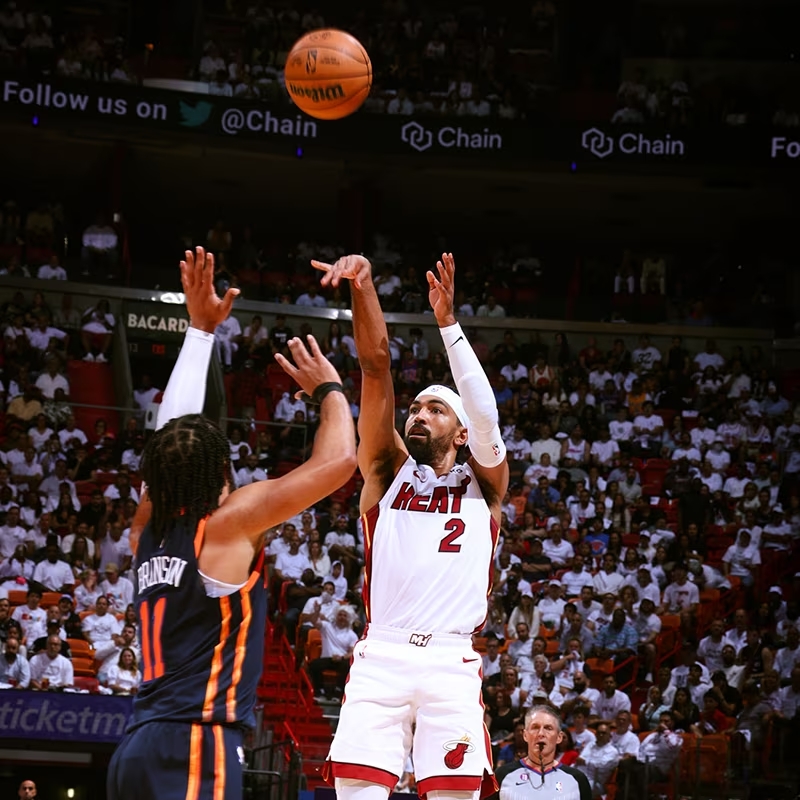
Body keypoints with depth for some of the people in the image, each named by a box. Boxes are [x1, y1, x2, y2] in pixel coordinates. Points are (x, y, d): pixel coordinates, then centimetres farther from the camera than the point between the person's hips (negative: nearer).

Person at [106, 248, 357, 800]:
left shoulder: (148, 529, 14)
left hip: (141, 748, 8)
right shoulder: (229, 523, -4)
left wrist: (201, 329, 30)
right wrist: (328, 388, 14)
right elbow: (338, 460, -4)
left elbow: (172, 433, 27)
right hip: (194, 751, -8)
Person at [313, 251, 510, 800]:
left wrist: (448, 322, -10)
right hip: (381, 655, 0)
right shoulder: (389, 471, 18)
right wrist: (363, 286, -5)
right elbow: (376, 366, 6)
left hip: (452, 662, 0)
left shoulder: (482, 484, 17)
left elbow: (484, 411, -2)